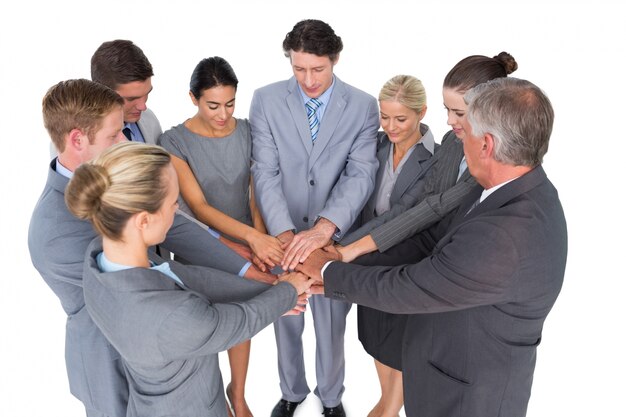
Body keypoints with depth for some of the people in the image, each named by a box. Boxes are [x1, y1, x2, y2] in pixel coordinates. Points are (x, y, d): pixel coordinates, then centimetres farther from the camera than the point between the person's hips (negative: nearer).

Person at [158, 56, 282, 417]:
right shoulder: (175, 142, -19)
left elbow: (256, 191, -2)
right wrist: (252, 235, -37)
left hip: (244, 243, 3)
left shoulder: (247, 131, -8)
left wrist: (260, 238, -18)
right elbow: (199, 206, -25)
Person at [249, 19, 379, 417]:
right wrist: (284, 232, -27)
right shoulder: (266, 100, -6)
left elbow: (361, 175, -17)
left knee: (332, 326, 18)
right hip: (283, 238, 1)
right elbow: (266, 172, -12)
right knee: (286, 323, 21)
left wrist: (324, 227, -33)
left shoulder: (363, 106, -7)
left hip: (335, 238, 0)